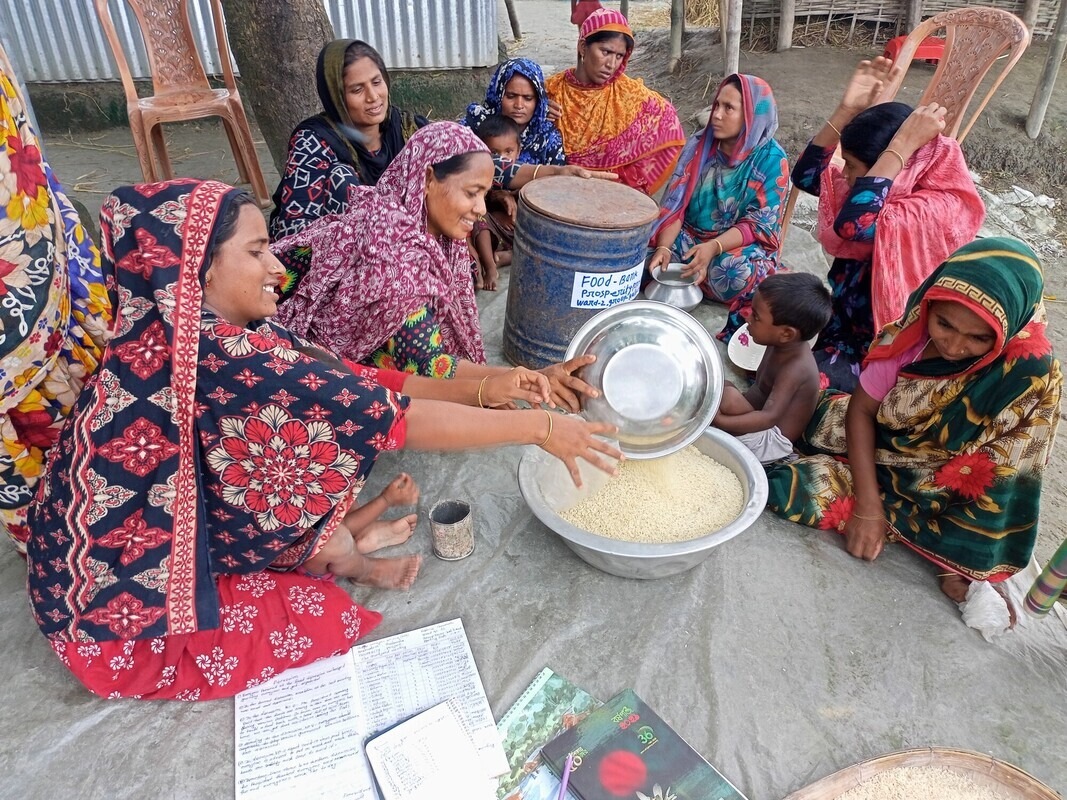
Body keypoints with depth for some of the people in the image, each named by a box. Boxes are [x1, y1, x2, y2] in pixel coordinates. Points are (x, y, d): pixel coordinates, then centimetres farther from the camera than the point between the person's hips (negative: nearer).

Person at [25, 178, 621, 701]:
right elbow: (388, 415, -30)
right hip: (120, 617, -8)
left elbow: (352, 381, -9)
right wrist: (538, 427, -22)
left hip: (170, 534, 8)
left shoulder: (203, 331, -7)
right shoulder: (214, 356, -33)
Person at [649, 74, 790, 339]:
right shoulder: (699, 146, -2)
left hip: (741, 246, -3)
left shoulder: (771, 160, -11)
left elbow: (758, 224, -15)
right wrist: (664, 247, -25)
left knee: (737, 272, -38)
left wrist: (714, 247, -32)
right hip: (689, 237, 3)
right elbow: (675, 204, -6)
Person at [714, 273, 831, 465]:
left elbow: (769, 417, -36)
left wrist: (719, 421, -42)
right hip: (761, 427, 10)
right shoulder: (783, 345, -3)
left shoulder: (795, 368, -28)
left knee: (729, 396, -29)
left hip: (771, 441, -10)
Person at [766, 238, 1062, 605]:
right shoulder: (913, 332, -18)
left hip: (933, 500, -3)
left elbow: (1002, 485, -16)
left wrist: (958, 565, -18)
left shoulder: (1030, 377, -24)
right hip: (873, 464, 3)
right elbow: (861, 408, -11)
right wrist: (868, 504, -18)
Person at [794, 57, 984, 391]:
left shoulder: (943, 208, -26)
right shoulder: (895, 187, -2)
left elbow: (853, 224, -43)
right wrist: (847, 109, -12)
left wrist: (902, 143, -35)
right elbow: (806, 175, -1)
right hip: (843, 321, 8)